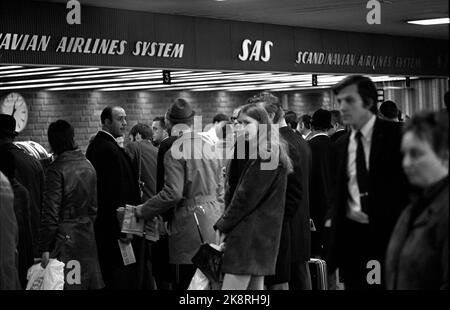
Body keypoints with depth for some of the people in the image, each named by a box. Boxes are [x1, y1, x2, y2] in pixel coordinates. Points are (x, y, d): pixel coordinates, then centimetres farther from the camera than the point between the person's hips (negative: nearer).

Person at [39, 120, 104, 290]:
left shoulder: (56, 169, -13)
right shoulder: (88, 166, 8)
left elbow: (51, 213, -14)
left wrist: (45, 248, -10)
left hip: (64, 236, -7)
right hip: (87, 236, 7)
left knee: (66, 284, -3)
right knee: (88, 281, 11)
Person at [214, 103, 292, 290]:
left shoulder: (267, 154, -12)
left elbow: (248, 194, -15)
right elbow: (233, 187, 13)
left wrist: (223, 225, -8)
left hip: (249, 232, -9)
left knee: (231, 286, -12)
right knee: (255, 287, 10)